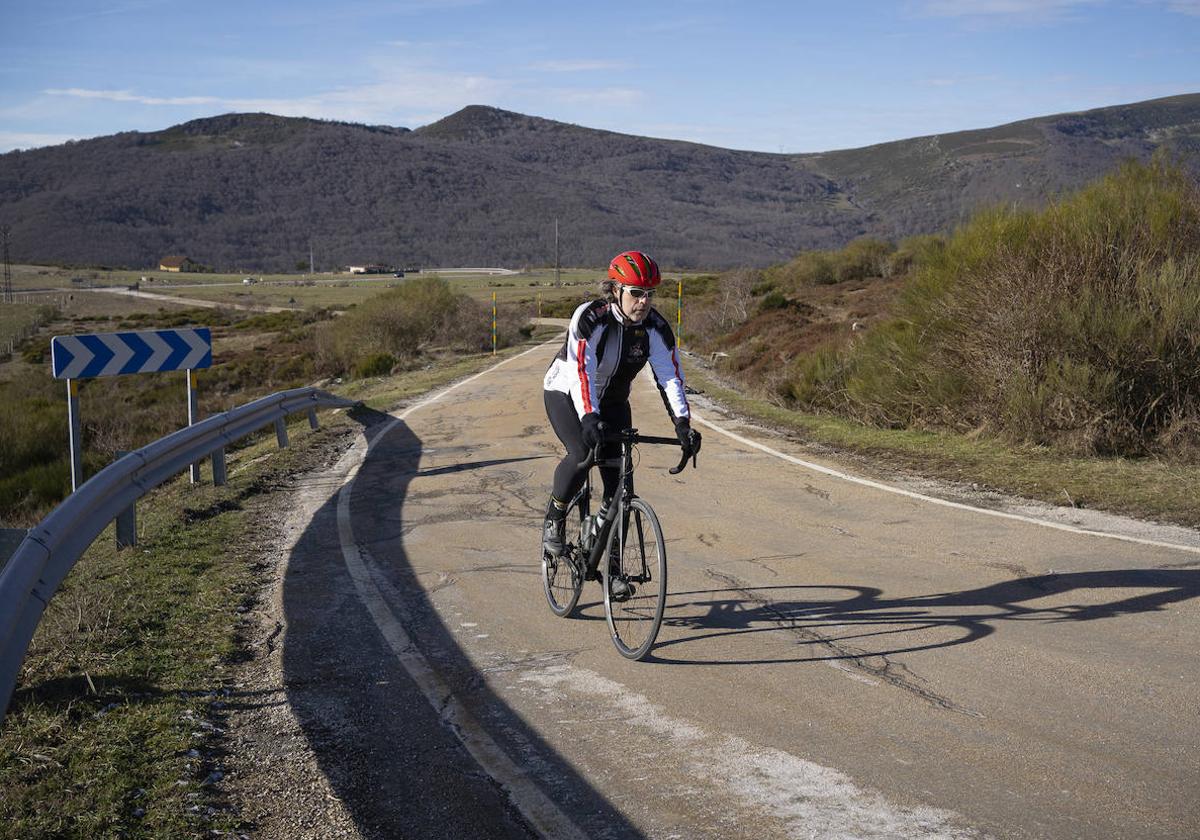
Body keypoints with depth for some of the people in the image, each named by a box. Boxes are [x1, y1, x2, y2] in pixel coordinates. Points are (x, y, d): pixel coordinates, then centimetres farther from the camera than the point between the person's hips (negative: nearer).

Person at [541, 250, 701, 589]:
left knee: (619, 483, -7)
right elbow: (581, 369, -38)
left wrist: (683, 423, -35)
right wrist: (588, 417, -52)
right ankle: (554, 517, -4)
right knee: (581, 454, -31)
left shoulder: (656, 328, -17)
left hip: (613, 402, 4)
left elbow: (670, 376, -21)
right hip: (567, 393, -4)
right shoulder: (590, 317, -29)